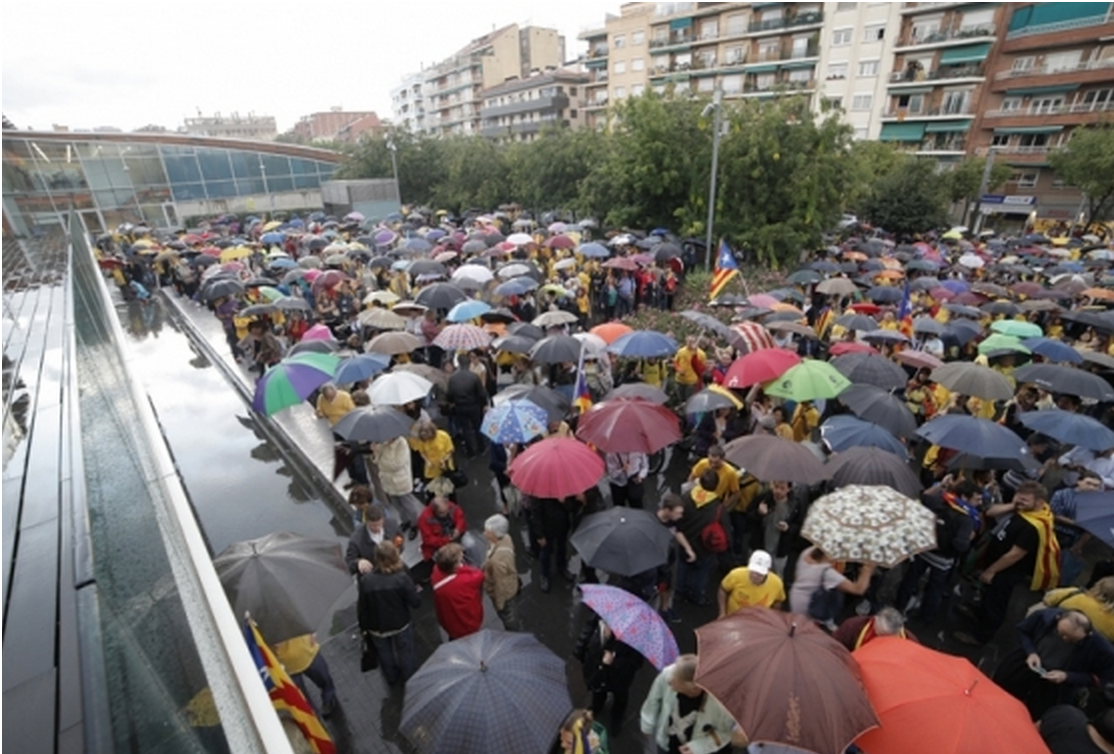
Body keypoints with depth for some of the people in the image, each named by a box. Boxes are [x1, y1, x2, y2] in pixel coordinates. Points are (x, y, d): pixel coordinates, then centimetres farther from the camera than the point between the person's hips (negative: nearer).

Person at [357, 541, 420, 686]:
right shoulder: (402, 577, -28)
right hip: (401, 625, -2)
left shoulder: (366, 580, -22)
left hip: (377, 628, 2)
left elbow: (362, 608, -11)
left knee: (385, 656, 28)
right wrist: (414, 590, -2)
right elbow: (415, 602, -21)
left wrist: (364, 627, 5)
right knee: (406, 653, 24)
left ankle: (392, 680, 51)